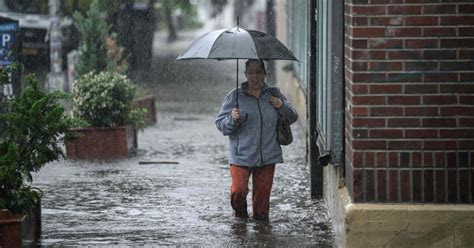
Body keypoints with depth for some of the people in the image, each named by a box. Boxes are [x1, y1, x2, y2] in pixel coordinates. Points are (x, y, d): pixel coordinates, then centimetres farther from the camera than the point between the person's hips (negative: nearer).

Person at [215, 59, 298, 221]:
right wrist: (232, 120, -20)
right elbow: (220, 124, 2)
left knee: (262, 190, 2)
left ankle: (261, 217, 23)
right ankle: (240, 211, 16)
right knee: (239, 189, -14)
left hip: (267, 156, 2)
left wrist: (282, 106, -6)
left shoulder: (274, 94, 9)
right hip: (241, 155, -2)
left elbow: (293, 117, 14)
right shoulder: (235, 96, 1)